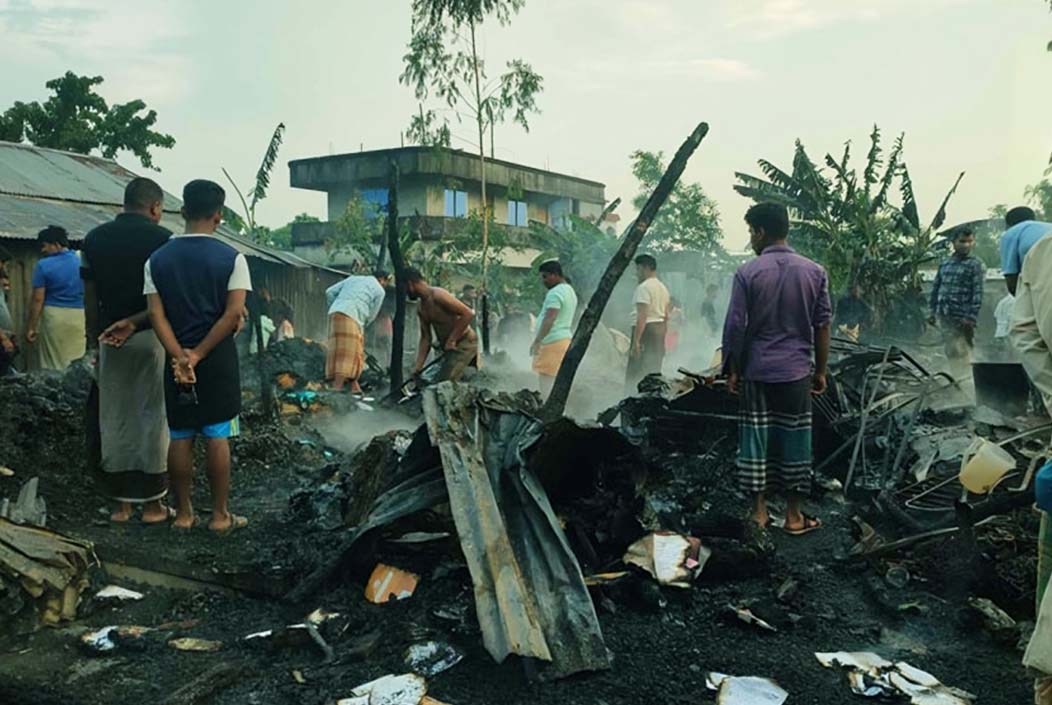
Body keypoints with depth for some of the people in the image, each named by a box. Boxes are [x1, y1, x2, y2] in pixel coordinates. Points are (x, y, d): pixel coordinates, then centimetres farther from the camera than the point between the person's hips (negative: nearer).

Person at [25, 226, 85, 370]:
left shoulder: (43, 265, -7)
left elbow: (38, 299, -8)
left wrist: (31, 327, -2)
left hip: (53, 316, -3)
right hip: (79, 317, 3)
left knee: (52, 364, 5)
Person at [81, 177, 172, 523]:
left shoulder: (95, 238, 6)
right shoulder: (161, 238, -6)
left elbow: (90, 298, 6)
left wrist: (95, 339, 13)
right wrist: (134, 322, -5)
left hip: (109, 341, 4)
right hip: (152, 336, -4)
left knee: (115, 419, 10)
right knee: (153, 417, 3)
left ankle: (120, 502, 15)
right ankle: (152, 503, 8)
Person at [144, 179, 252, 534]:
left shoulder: (157, 259, 2)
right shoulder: (231, 258, -7)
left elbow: (156, 314, -5)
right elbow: (234, 314, -14)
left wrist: (180, 356, -10)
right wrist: (199, 354, -10)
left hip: (176, 360, 3)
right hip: (218, 359, -3)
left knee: (180, 437, 10)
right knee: (218, 437, 4)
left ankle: (183, 513, 19)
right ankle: (220, 515, 12)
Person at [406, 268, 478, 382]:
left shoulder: (438, 295, -18)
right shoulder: (422, 308, 10)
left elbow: (468, 314, -25)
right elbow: (425, 338, 12)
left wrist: (451, 340, -22)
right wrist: (418, 367, 3)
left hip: (464, 343, -10)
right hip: (449, 347, 10)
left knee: (444, 384, -18)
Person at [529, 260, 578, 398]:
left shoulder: (555, 293, -13)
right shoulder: (570, 291, 18)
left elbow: (549, 319, -23)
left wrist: (537, 341, -26)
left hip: (552, 342, -10)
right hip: (566, 339, 10)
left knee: (546, 381, -9)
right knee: (557, 381, 12)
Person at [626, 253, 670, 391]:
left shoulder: (643, 287, -12)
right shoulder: (663, 288, 17)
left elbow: (642, 316, -20)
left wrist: (636, 341, -22)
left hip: (646, 328, -9)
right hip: (660, 328, 9)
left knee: (635, 373, -10)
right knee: (655, 371, 12)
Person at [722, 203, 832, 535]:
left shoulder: (747, 273, -7)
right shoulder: (814, 272, 0)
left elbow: (735, 325, -7)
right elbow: (822, 326, 3)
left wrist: (732, 370, 3)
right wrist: (821, 370, 12)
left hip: (756, 371, -1)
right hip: (796, 371, 1)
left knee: (756, 437, 7)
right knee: (794, 439, 8)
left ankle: (759, 511, 15)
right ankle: (794, 515, 16)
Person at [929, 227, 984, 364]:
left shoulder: (975, 265, -2)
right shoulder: (944, 263, 12)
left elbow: (977, 293, -8)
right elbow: (936, 288, 16)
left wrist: (971, 317, -15)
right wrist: (933, 311, 12)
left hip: (962, 318, -5)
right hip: (943, 316, 5)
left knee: (962, 353, -6)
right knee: (951, 352, 12)